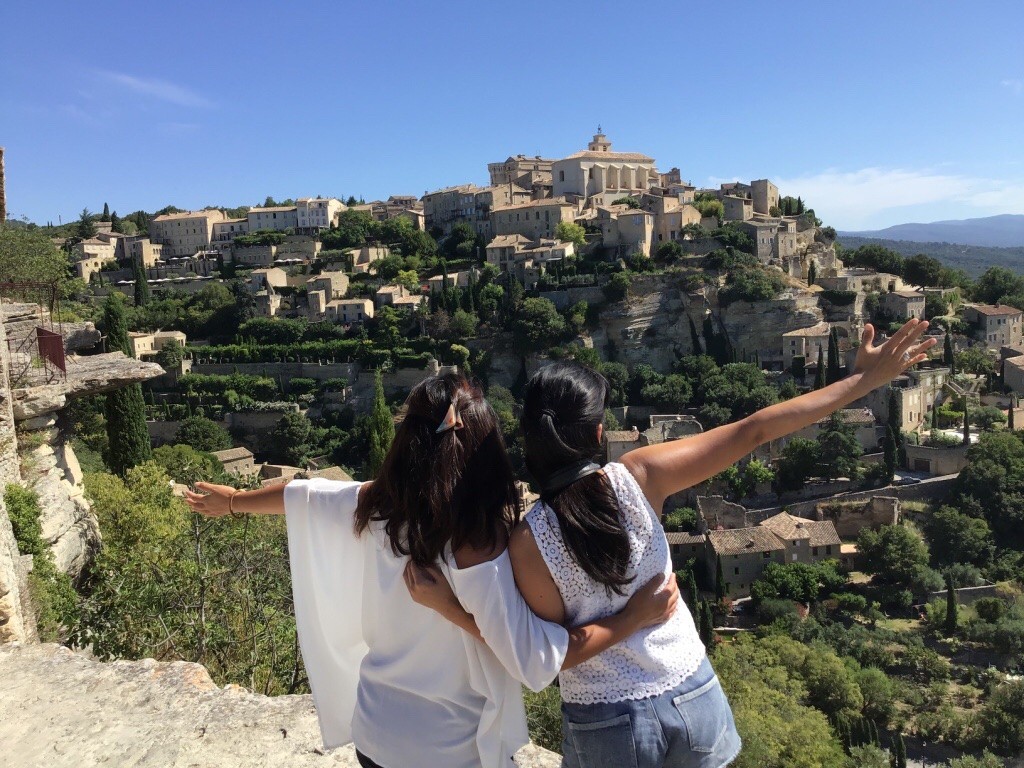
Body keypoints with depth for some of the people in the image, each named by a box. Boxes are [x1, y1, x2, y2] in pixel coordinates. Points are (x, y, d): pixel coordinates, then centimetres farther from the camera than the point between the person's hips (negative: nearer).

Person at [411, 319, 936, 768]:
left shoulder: (528, 544, -21)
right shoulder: (638, 477, -19)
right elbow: (753, 432, -16)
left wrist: (449, 606, -13)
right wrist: (862, 379, -8)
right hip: (691, 697, 2)